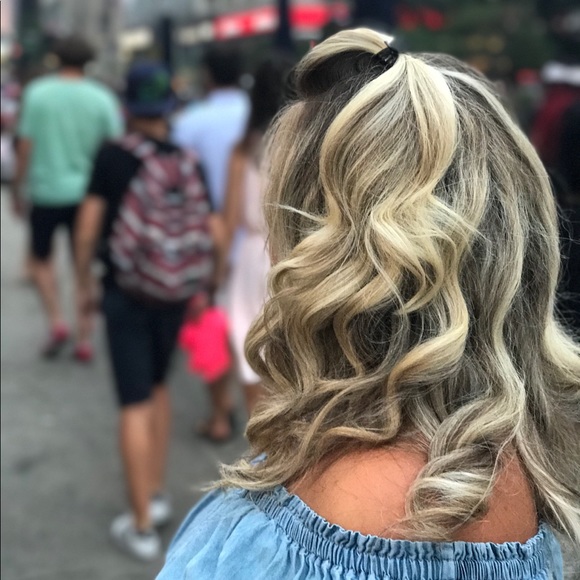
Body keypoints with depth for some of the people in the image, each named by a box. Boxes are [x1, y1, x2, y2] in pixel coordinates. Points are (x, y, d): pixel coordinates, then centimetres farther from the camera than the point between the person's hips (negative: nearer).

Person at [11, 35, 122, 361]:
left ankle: (57, 322, 4)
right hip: (86, 193, 1)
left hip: (46, 191, -1)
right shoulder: (103, 98, -4)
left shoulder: (37, 93, -5)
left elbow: (25, 147, -6)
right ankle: (84, 341, 13)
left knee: (42, 259, 19)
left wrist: (19, 190, 5)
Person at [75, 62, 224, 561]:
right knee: (158, 388, 23)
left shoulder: (114, 157, -9)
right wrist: (203, 285, 10)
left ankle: (142, 526, 9)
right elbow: (214, 234, -3)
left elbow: (87, 230, -11)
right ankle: (157, 495, 30)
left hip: (126, 293, -3)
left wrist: (85, 283, 4)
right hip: (175, 294, 4)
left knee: (135, 405, 2)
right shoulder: (189, 163, -1)